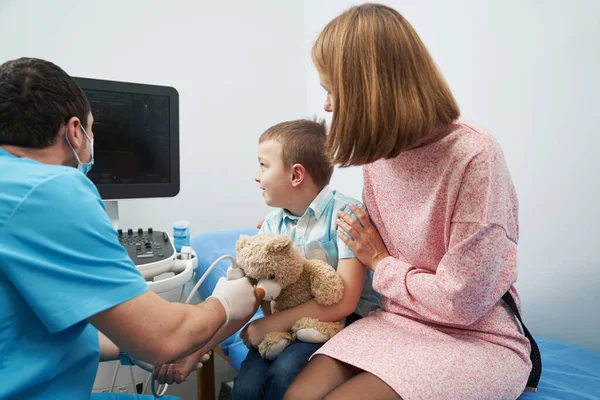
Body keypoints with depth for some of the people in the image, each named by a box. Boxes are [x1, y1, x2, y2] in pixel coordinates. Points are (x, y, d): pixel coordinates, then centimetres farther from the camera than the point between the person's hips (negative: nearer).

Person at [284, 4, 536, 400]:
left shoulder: (474, 155, -22)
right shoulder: (379, 153, -2)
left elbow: (462, 303, -18)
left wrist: (380, 264, -7)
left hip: (478, 338, -4)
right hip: (399, 321, 5)